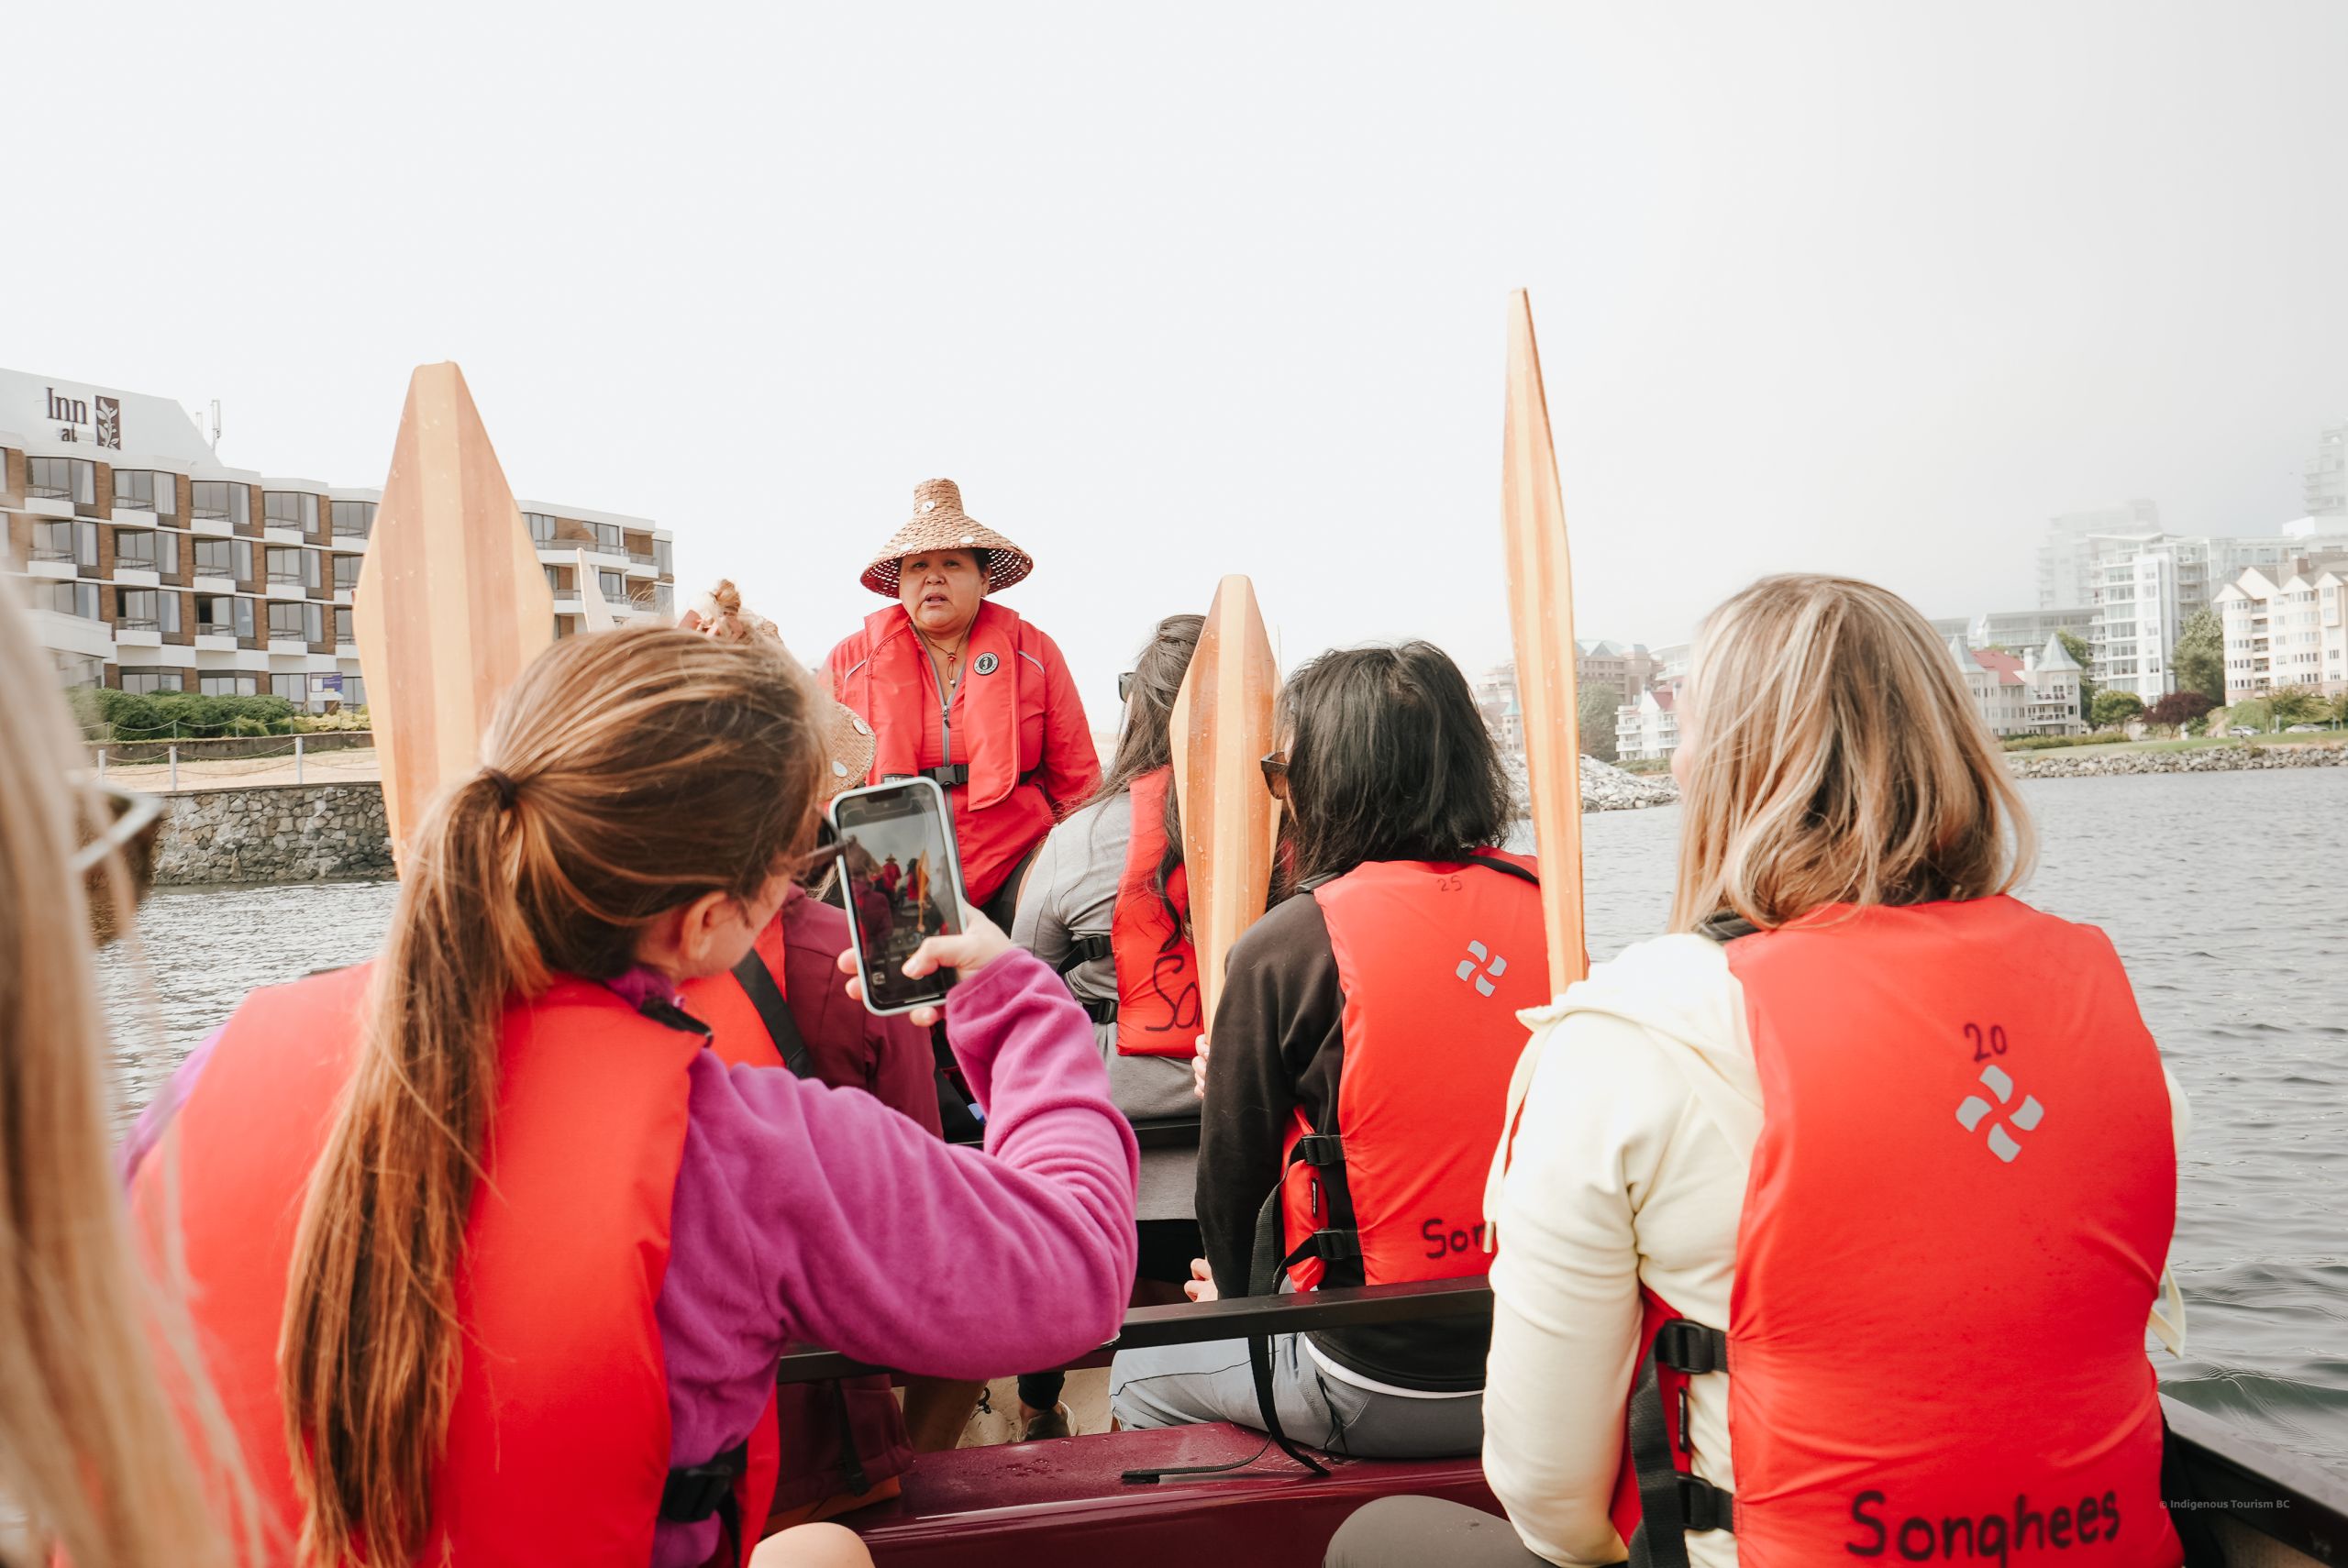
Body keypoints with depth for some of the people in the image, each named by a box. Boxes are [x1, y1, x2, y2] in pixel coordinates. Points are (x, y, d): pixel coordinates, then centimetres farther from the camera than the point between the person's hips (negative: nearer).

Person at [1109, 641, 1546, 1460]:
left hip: (1385, 1389, -6)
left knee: (1140, 1372, 22)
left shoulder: (1286, 946, -17)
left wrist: (1237, 1291, 16)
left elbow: (1232, 1170, -5)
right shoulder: (1541, 902, -3)